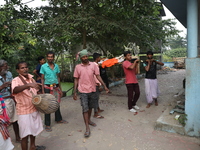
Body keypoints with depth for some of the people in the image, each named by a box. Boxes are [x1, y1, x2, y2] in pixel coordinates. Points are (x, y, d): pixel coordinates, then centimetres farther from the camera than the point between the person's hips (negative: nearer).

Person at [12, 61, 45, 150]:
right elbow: (15, 90, -40)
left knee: (34, 129, 23)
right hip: (24, 111, -7)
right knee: (25, 134, 1)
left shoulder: (30, 77, 3)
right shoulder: (16, 80, -17)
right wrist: (28, 85, -54)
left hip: (34, 109, 7)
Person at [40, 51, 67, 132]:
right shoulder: (43, 66, -5)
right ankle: (47, 124, 12)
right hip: (47, 87, -4)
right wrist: (43, 91, -9)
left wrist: (60, 89, 9)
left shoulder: (56, 66, 5)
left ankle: (58, 119, 33)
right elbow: (42, 79, -3)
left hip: (56, 87, 4)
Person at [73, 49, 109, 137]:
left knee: (90, 107, 17)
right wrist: (74, 92, 0)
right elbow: (76, 80, 3)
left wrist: (104, 86, -4)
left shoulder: (93, 65, 1)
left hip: (92, 90, 3)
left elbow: (98, 76, 2)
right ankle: (87, 128, 2)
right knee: (85, 109, -6)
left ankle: (89, 120, 41)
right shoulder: (78, 67, -1)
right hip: (83, 91, -2)